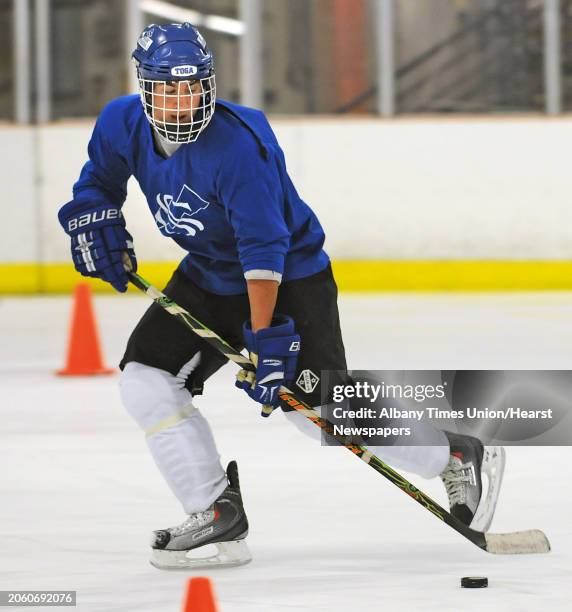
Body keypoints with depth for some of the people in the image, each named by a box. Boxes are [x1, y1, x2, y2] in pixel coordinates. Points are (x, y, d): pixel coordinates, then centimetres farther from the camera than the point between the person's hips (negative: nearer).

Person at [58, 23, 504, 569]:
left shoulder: (237, 144, -31)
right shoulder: (123, 124, -10)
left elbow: (265, 248, -32)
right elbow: (101, 175, 14)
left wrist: (264, 338, -35)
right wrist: (94, 218, -5)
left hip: (289, 277, -7)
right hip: (207, 275, 7)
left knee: (322, 410, -13)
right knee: (145, 377, -8)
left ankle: (457, 456, 6)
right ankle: (218, 515, -3)